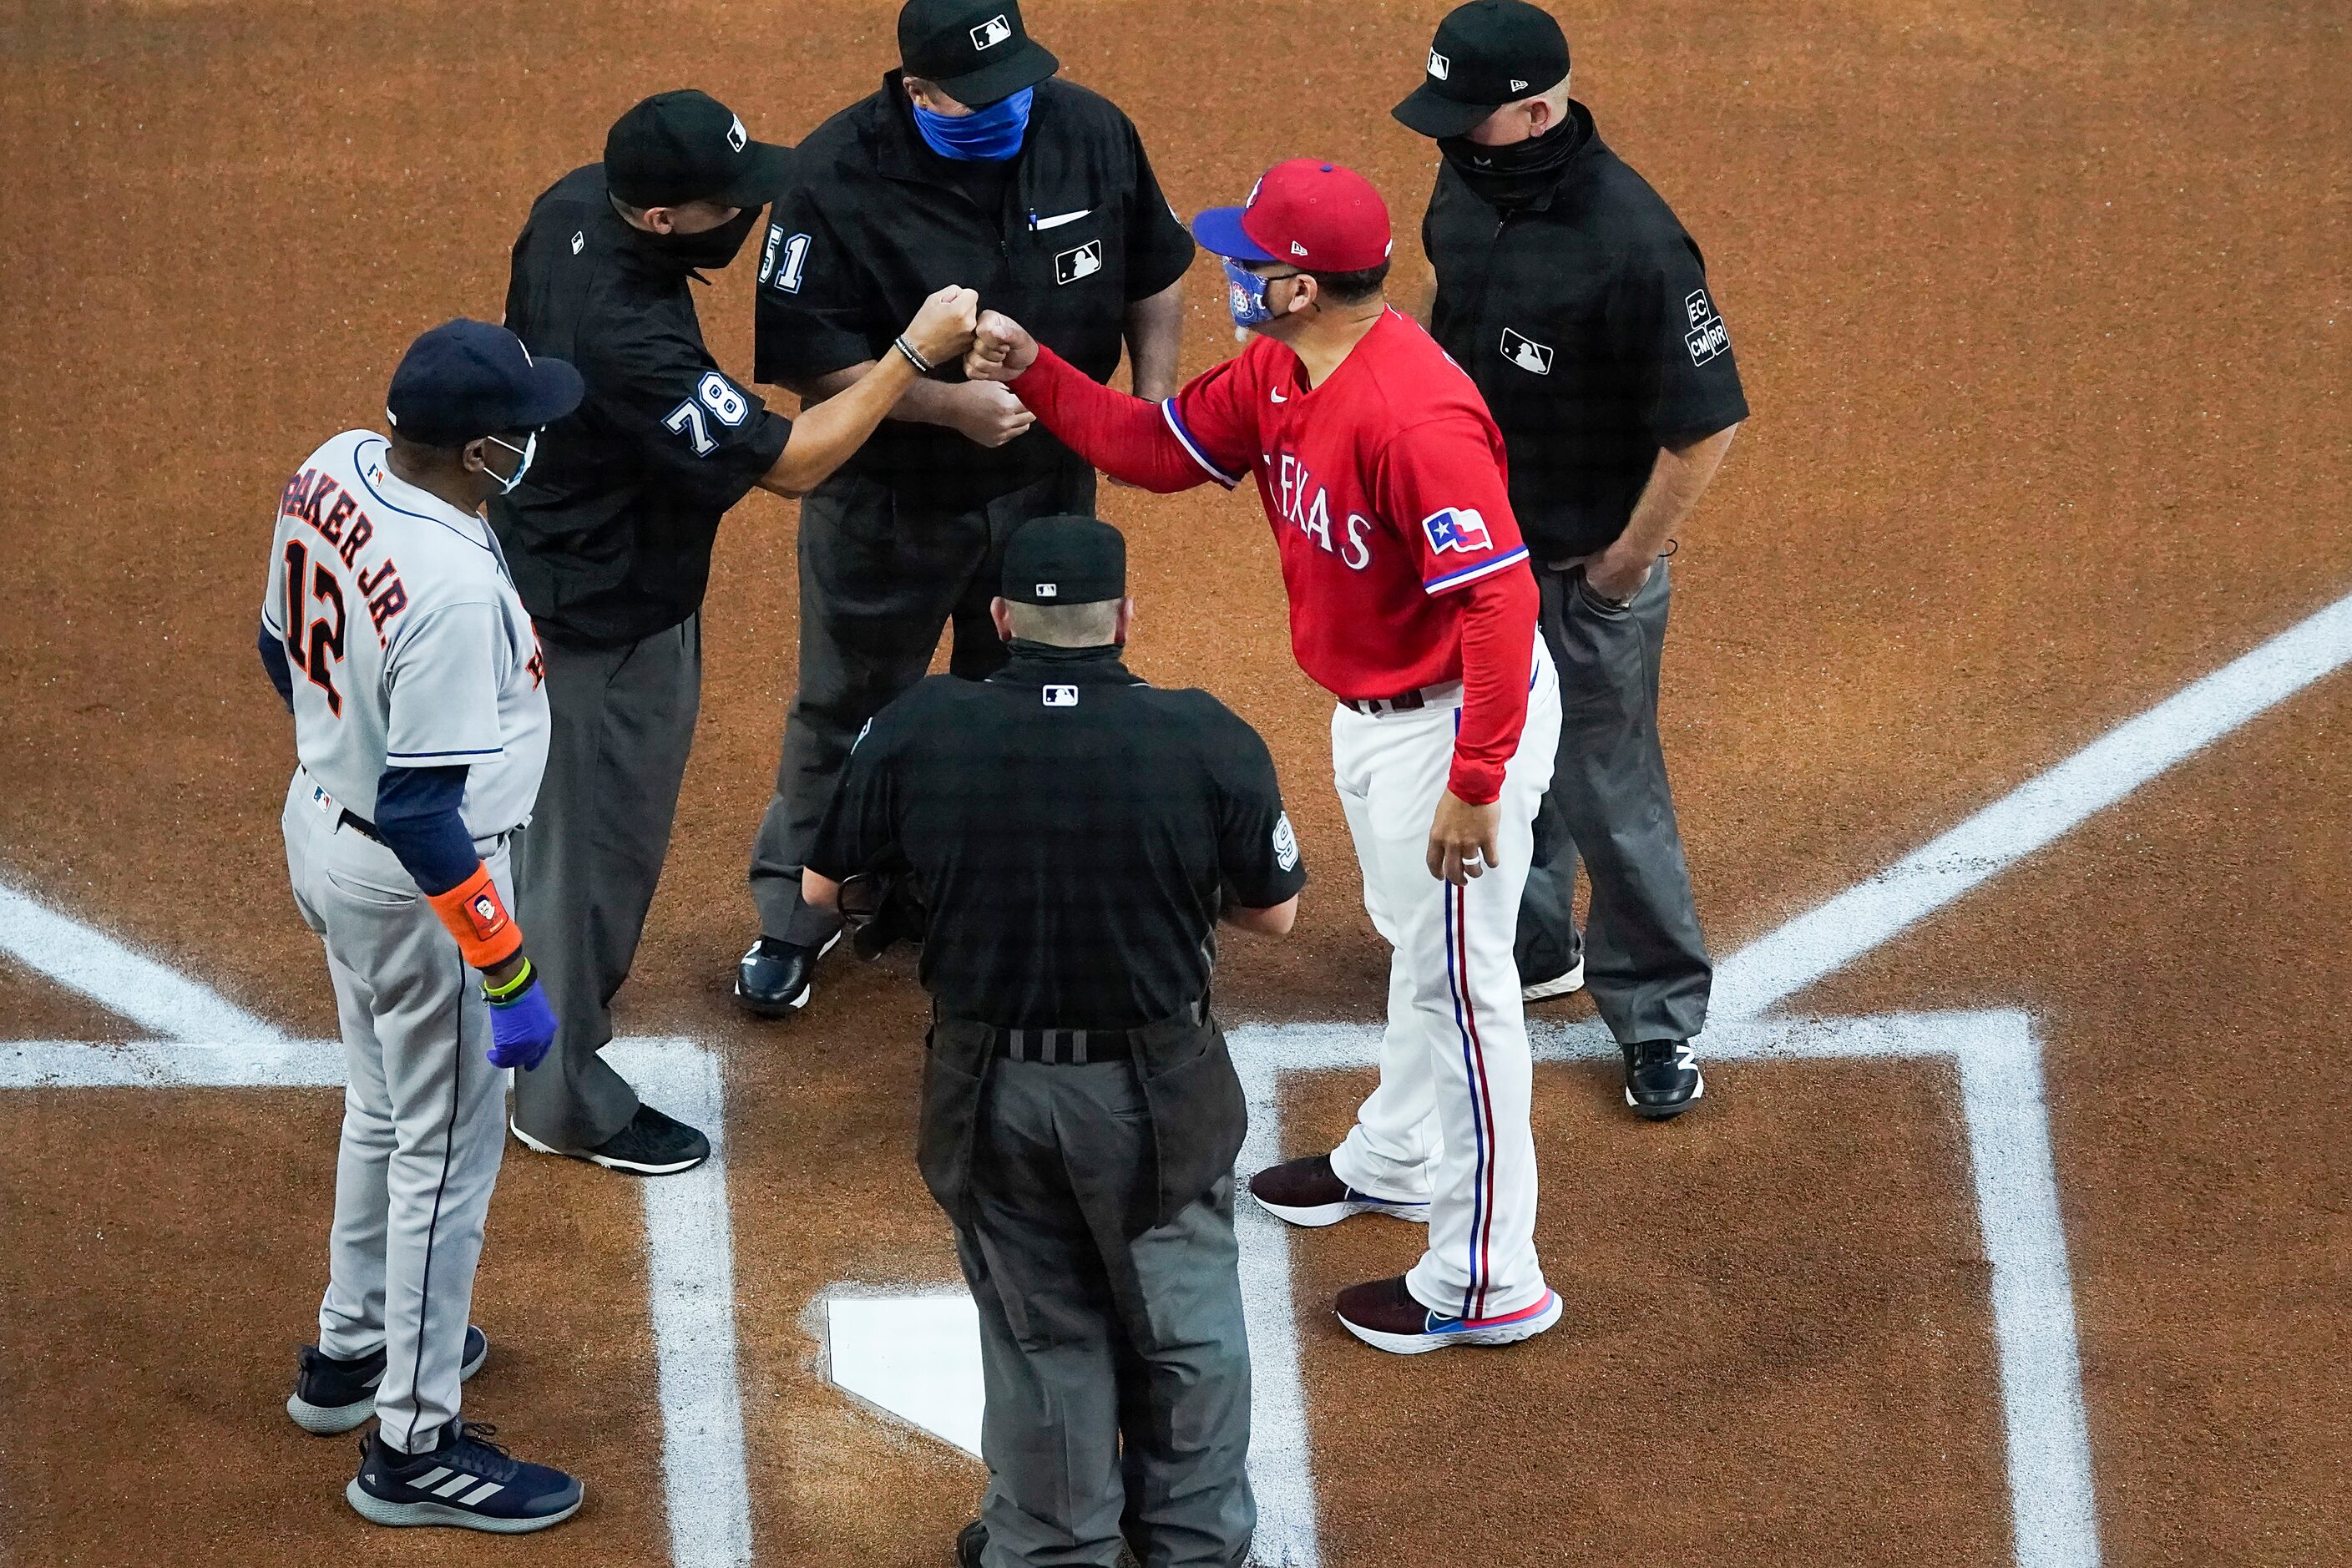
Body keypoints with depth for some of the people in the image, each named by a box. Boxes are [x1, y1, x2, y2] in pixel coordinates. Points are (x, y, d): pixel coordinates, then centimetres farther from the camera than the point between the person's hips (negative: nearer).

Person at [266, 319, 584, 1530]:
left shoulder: (330, 475, -8)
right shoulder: (451, 588, -34)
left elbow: (286, 653, 9)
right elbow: (426, 818, -31)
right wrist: (511, 975, -23)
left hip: (322, 827, 9)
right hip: (414, 886, -9)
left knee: (385, 1109, 28)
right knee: (449, 1150, 7)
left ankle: (352, 1348, 46)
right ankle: (412, 1444, 18)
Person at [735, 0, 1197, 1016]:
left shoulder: (1092, 135, -14)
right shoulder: (839, 178, -26)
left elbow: (1153, 278, 2)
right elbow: (809, 359, -24)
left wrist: (1152, 403, -7)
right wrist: (948, 404, -32)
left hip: (1046, 490, 3)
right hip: (886, 504, -3)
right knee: (844, 712, 13)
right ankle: (792, 920, 30)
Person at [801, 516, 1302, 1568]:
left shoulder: (917, 732, -12)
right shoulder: (1207, 741, -16)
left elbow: (820, 888, 0)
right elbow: (1275, 911, -3)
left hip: (990, 1087, 1)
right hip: (1155, 1088, -1)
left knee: (1041, 1331, 20)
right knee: (1182, 1324, 21)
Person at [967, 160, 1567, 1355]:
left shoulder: (1414, 414, -33)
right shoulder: (1277, 374, -2)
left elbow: (1497, 596, -34)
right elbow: (1162, 447, 13)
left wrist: (1474, 786, -33)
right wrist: (1034, 374, 0)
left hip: (1452, 717, -10)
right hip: (1369, 708, 10)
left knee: (1455, 984, -1)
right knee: (1417, 943, 29)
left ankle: (1487, 1281, 8)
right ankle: (1399, 1158, 51)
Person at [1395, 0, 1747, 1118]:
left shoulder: (1632, 246, -31)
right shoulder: (1468, 185, -7)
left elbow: (1706, 422, -26)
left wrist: (1625, 566, -17)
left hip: (1585, 572, -8)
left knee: (1608, 795, 4)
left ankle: (1660, 1018, 21)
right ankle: (1530, 945, 46)